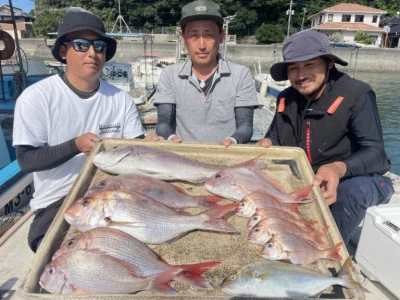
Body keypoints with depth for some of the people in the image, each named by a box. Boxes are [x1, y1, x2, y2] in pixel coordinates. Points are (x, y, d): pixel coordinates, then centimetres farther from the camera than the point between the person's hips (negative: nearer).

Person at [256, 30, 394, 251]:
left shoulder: (357, 94, -19)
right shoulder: (286, 99, -2)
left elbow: (374, 152, -26)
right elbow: (275, 136, 9)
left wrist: (339, 169, -47)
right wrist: (267, 143, -17)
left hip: (360, 180, -5)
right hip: (308, 182, 6)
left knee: (351, 191, -38)